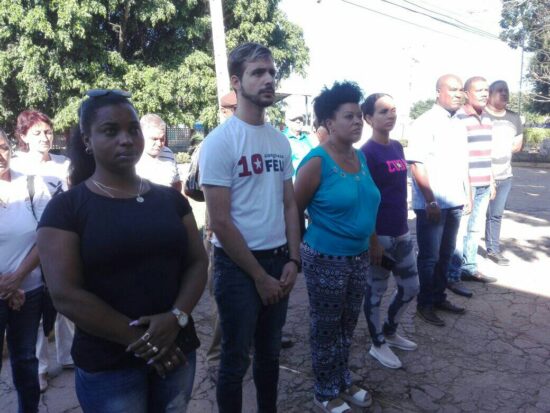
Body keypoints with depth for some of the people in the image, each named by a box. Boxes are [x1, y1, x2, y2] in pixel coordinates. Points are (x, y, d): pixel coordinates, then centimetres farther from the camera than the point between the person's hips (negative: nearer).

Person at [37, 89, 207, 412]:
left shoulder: (170, 199, 5)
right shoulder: (65, 208, -6)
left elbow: (197, 262, 2)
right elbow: (66, 295, -12)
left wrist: (176, 318, -15)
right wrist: (140, 339, -14)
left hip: (176, 351, 4)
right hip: (107, 366, -3)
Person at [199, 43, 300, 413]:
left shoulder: (280, 140, 7)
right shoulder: (220, 141, -13)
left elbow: (289, 205, 10)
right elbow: (220, 221, -16)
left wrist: (293, 261, 0)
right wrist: (259, 276, -12)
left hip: (278, 261, 6)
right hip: (238, 265, -6)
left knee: (270, 352, 21)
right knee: (236, 359, 10)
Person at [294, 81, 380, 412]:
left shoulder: (361, 157, 5)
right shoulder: (317, 162, -17)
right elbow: (295, 210, -10)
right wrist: (299, 250, -2)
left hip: (359, 256, 7)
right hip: (326, 259, -6)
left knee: (347, 326, 21)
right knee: (326, 329, 11)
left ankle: (344, 382, 42)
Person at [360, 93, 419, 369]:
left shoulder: (397, 147, 9)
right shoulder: (366, 154, -16)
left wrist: (402, 228, 17)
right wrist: (373, 241, -17)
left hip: (402, 234, 8)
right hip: (379, 237, -8)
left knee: (411, 287, 18)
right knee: (375, 292, 8)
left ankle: (389, 331, 39)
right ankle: (378, 344, 27)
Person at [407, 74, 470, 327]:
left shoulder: (459, 125, 13)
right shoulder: (424, 124, -11)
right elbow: (417, 166, -17)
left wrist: (467, 194, 17)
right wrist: (431, 201, -19)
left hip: (455, 202, 7)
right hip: (432, 204, -7)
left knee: (446, 254, 16)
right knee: (429, 257, 4)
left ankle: (439, 297, 30)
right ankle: (424, 304, 18)